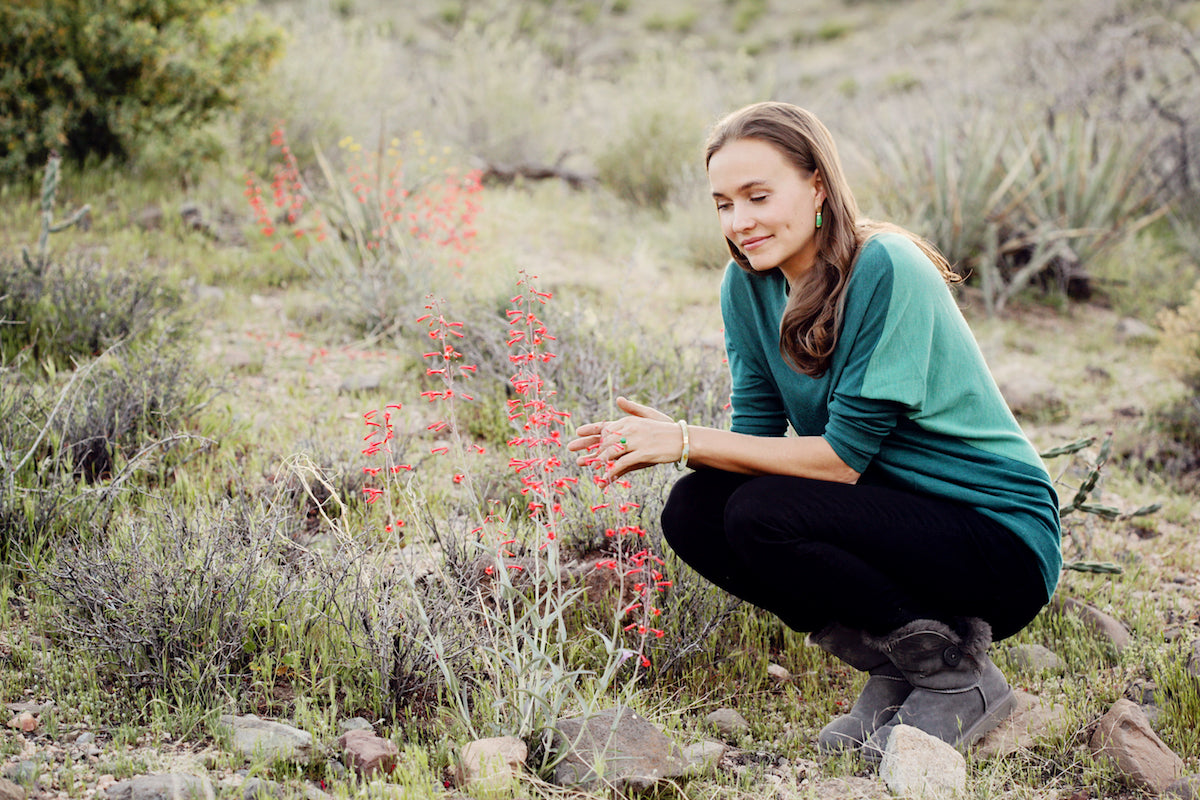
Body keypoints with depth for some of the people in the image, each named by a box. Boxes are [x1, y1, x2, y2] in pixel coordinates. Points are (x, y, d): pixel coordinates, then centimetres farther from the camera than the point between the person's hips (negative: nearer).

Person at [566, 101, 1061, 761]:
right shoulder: (748, 284, 1)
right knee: (693, 511, -11)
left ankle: (958, 676, -8)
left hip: (1002, 540, -7)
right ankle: (893, 665, 1)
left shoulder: (885, 270, -20)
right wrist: (665, 439, -19)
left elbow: (845, 456, -22)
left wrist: (688, 440, -21)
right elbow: (760, 438, 0)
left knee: (761, 515, -26)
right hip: (886, 514, 7)